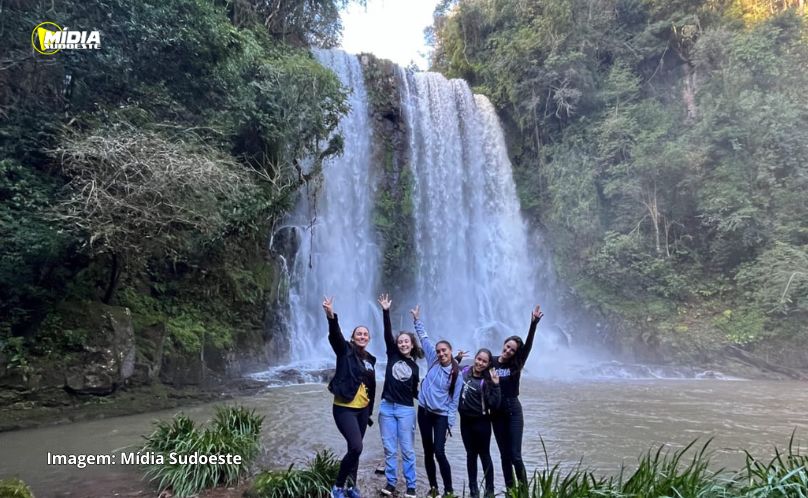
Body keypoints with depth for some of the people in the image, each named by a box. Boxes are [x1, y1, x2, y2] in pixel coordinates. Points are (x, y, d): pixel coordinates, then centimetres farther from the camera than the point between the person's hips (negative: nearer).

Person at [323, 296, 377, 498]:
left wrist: (370, 411, 18)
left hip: (362, 409, 6)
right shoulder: (345, 350, -7)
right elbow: (335, 335, -28)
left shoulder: (370, 359, 9)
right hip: (345, 408, -6)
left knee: (355, 449, 13)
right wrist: (331, 316, -47)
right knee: (356, 447, -15)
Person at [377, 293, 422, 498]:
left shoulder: (414, 367, 5)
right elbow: (387, 333, -7)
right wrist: (386, 311, -16)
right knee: (389, 448, 7)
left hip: (406, 409, -1)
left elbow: (414, 392, 9)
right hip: (386, 407, 1)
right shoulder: (392, 355, 4)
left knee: (407, 449, 3)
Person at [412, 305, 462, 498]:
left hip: (441, 415, -4)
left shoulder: (456, 374, -7)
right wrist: (417, 320, 6)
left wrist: (450, 424, -7)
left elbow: (454, 401, -5)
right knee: (428, 452, 10)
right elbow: (424, 338, 7)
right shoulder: (433, 361, 1)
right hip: (424, 411, 4)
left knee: (439, 452, -11)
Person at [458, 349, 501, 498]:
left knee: (484, 455, 7)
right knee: (471, 454, 14)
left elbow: (494, 405, -18)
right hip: (465, 420, 4)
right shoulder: (463, 372, -4)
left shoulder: (487, 380, -12)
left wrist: (495, 385, -26)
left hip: (481, 422, -4)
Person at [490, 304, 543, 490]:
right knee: (504, 455, 10)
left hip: (513, 411, -2)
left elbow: (528, 345, -17)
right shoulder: (491, 362, 0)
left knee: (515, 456, -3)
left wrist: (534, 323, -29)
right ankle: (510, 490, 21)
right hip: (496, 412, 2)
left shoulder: (516, 364, -4)